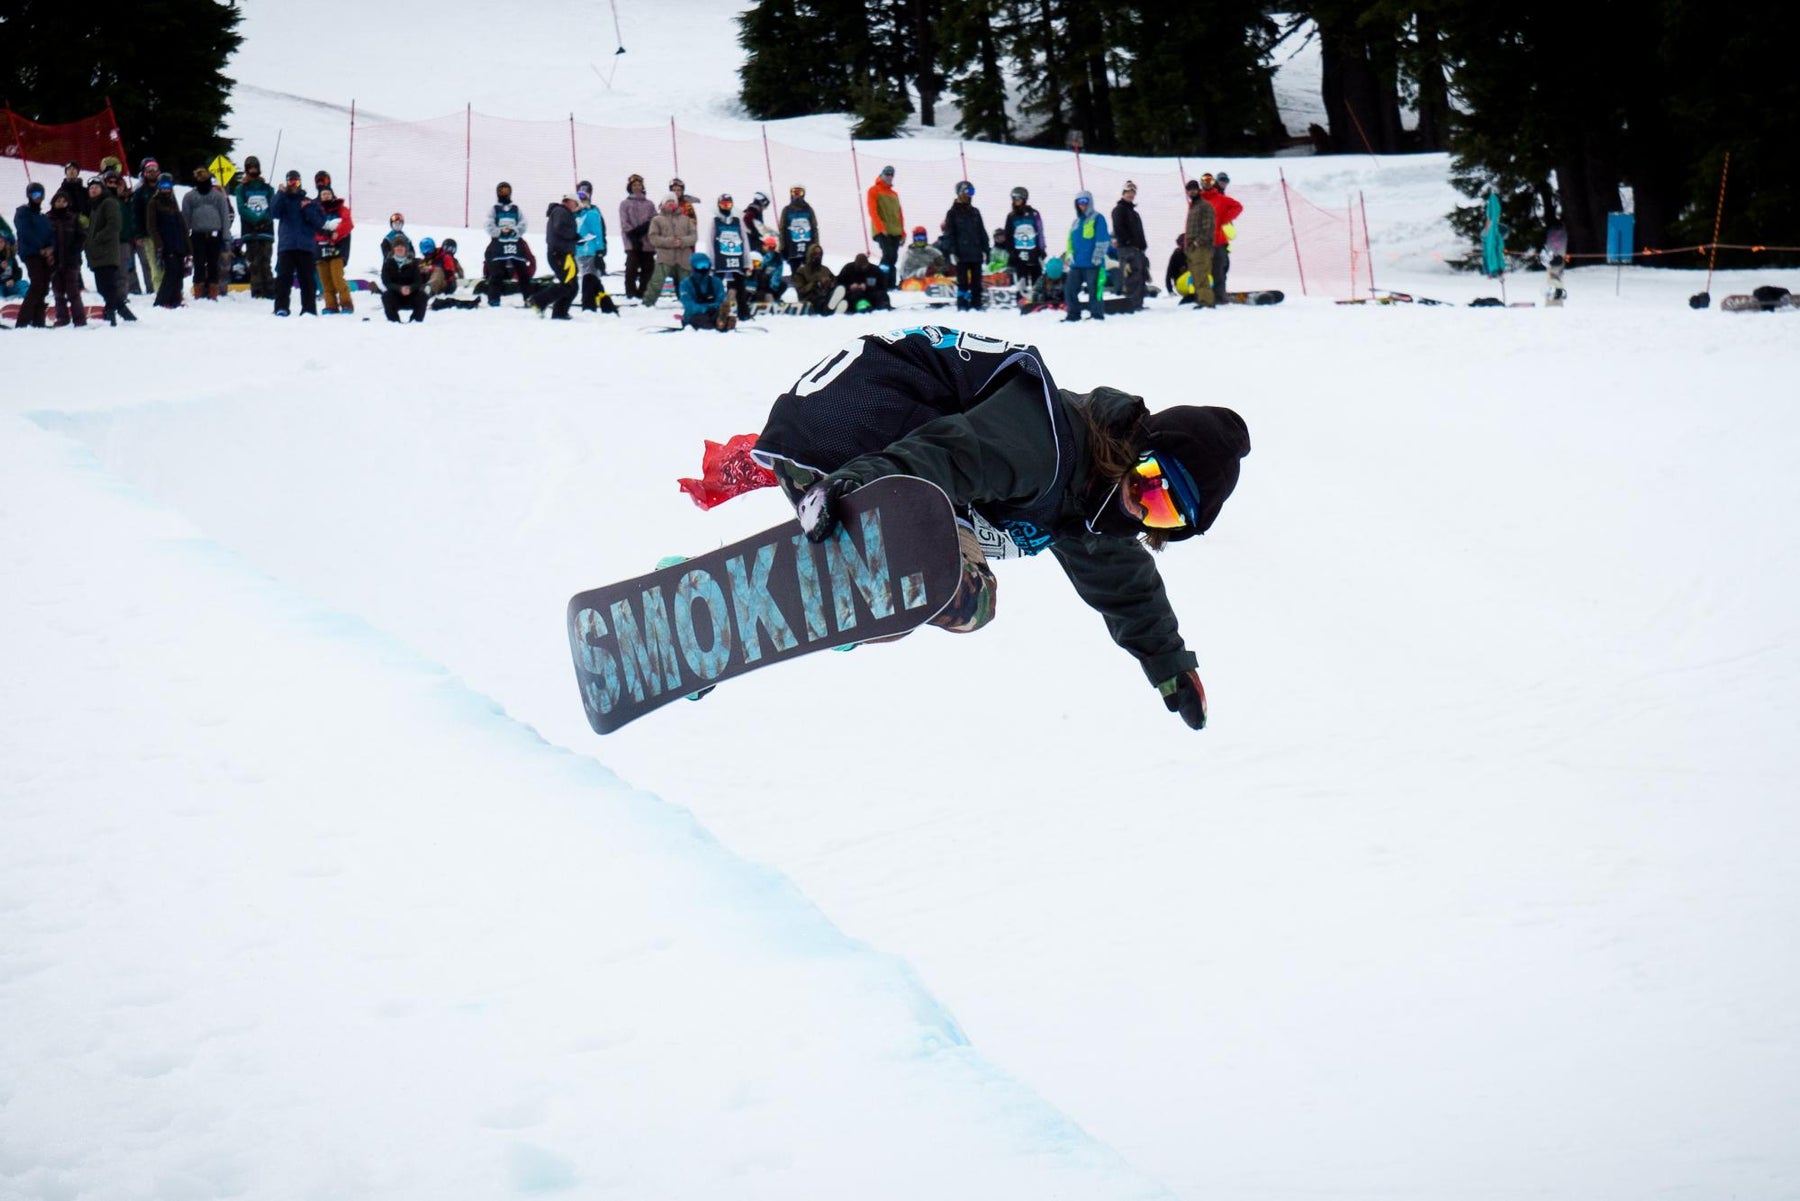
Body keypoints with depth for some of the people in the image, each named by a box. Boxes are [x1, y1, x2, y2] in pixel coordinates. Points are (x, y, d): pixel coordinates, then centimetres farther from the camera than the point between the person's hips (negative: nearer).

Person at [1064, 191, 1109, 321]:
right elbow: (1070, 240, 22)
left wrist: (1098, 256, -13)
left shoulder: (1097, 219, -2)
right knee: (1070, 289, 6)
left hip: (1092, 263, -7)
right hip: (1077, 264, 7)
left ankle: (1097, 314, 0)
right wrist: (1070, 255, 8)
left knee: (1094, 290, -6)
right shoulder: (1075, 222, 19)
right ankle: (1074, 314, 14)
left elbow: (1103, 240, -8)